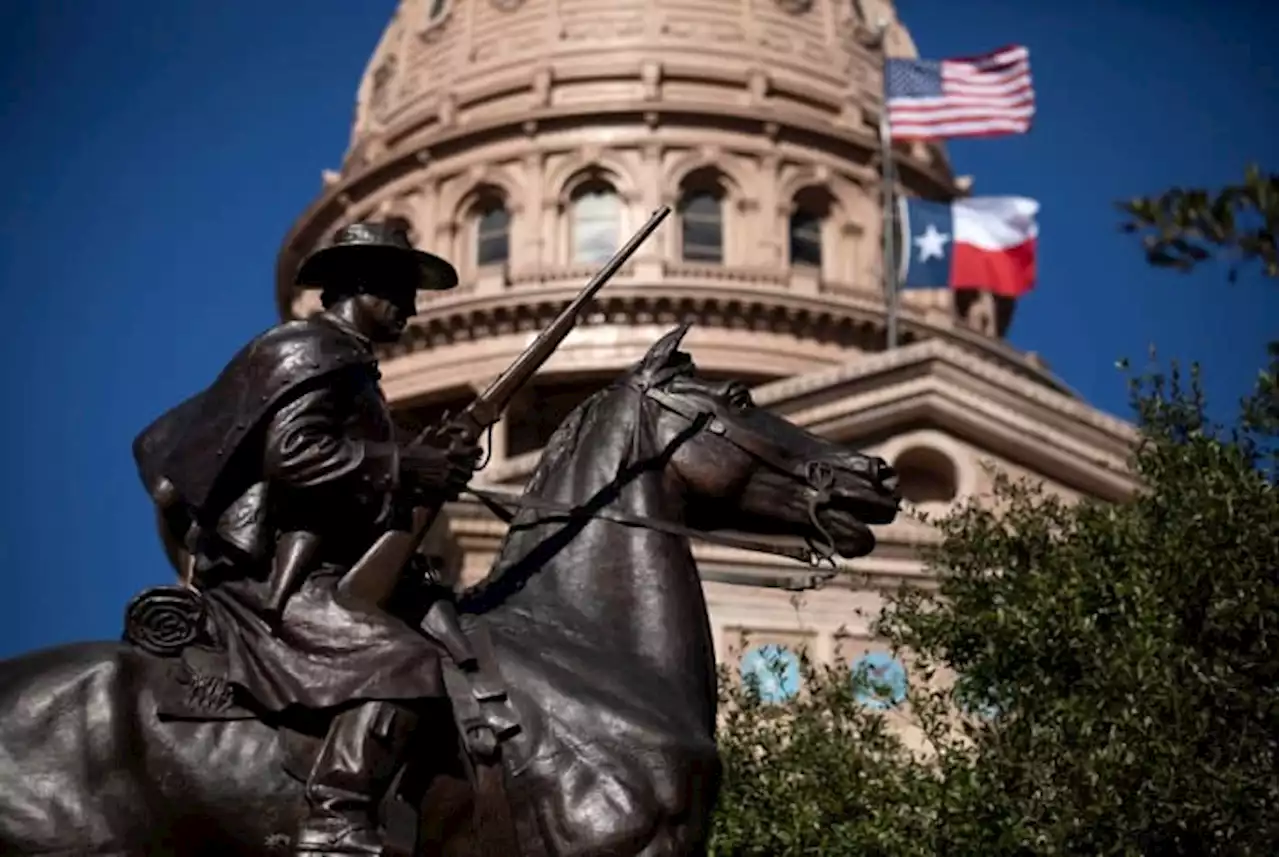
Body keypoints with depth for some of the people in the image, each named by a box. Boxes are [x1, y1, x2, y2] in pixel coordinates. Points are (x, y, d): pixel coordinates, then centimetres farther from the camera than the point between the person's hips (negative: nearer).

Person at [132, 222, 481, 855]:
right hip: (266, 581, -11)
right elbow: (293, 456, -22)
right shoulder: (309, 352, -6)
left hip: (298, 575, 11)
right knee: (404, 661, -29)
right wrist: (410, 469, -18)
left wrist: (426, 472, 12)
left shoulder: (344, 365, 25)